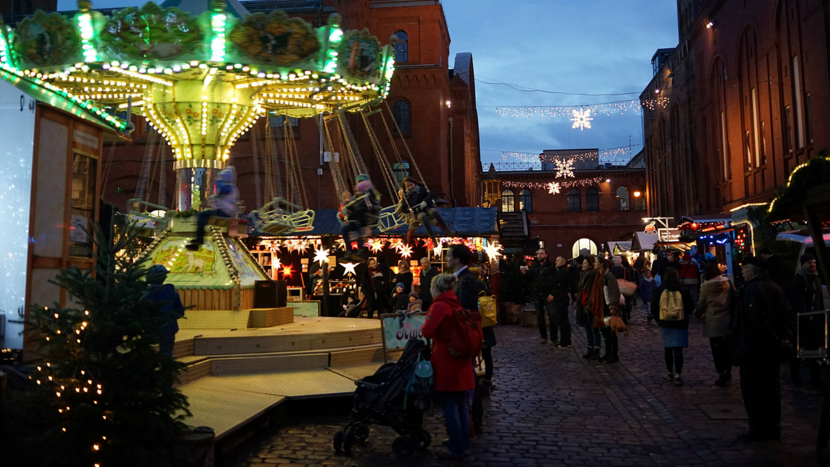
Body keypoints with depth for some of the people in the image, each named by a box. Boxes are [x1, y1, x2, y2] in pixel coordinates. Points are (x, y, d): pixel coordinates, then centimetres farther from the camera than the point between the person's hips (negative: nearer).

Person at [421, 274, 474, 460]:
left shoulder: (439, 306, -14)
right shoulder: (457, 304, 10)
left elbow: (427, 332, -21)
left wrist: (424, 325, -1)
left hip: (446, 363, -8)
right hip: (461, 361, 8)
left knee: (450, 408, 2)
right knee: (462, 406, 14)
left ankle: (455, 450, 9)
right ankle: (464, 446, 23)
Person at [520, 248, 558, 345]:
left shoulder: (551, 266, -2)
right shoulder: (533, 266, 9)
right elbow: (530, 279, 7)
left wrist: (552, 294, -15)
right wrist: (525, 273, -12)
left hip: (548, 295, -4)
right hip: (536, 294, 4)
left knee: (552, 316, -6)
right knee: (540, 316, 10)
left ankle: (553, 339, 0)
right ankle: (544, 337, 20)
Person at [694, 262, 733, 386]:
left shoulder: (705, 287, -10)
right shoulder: (728, 283, -1)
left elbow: (701, 306, -2)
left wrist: (697, 314, 18)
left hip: (713, 323, -4)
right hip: (728, 321, 4)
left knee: (717, 349, 4)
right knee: (726, 347, 17)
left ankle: (721, 376, 6)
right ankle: (728, 372, 27)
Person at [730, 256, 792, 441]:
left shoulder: (751, 289, -19)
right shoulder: (774, 287, 8)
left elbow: (755, 320, -24)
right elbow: (786, 314, 14)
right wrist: (784, 336, 12)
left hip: (753, 349, -9)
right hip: (773, 349, 9)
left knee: (752, 390, 1)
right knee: (771, 388, 15)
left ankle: (758, 429, 7)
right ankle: (773, 428, 24)